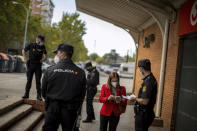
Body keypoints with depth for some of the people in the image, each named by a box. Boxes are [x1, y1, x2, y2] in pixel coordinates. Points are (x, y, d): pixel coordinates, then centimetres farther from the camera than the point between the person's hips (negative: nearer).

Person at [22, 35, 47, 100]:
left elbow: (45, 56, 11)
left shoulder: (42, 47, 1)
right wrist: (25, 59, 2)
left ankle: (39, 95, 4)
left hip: (38, 66, 0)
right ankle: (26, 94, 16)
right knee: (29, 80, 6)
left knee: (38, 81, 0)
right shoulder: (31, 45, -3)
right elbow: (23, 51, 10)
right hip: (30, 65, 0)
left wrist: (41, 60, -4)